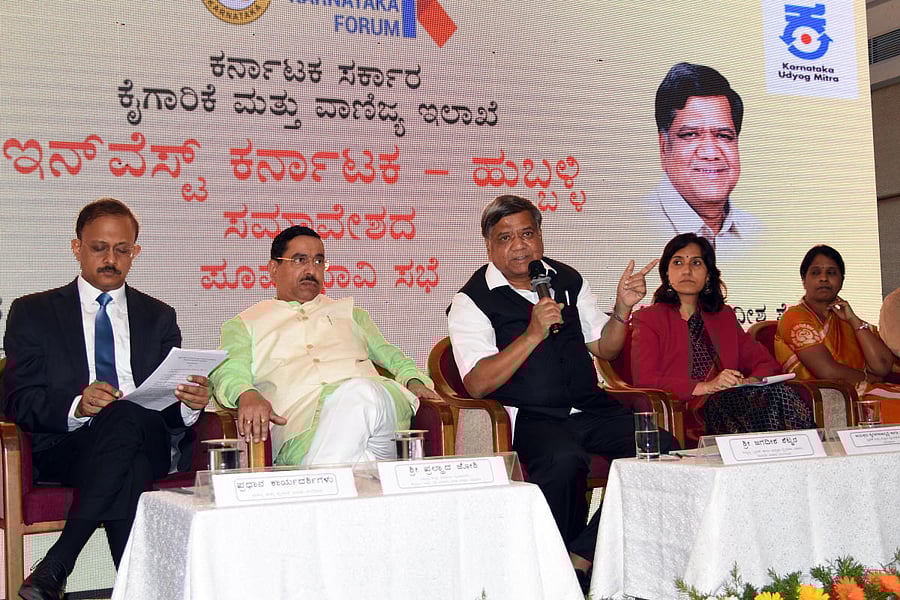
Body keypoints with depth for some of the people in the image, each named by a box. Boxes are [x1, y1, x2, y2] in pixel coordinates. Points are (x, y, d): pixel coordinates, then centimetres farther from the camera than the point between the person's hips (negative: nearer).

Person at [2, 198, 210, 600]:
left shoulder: (159, 317, 21)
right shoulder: (32, 313, 14)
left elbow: (173, 406, 14)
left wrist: (190, 404, -12)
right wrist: (76, 405, -19)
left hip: (149, 442, 2)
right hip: (62, 448, -2)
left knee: (131, 419, -36)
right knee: (129, 417, -37)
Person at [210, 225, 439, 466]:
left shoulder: (349, 312, 37)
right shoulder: (243, 325, 27)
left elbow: (389, 355, 31)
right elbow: (229, 373, 9)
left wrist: (414, 381, 6)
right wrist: (247, 395, -17)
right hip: (300, 414, -3)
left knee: (359, 393, -39)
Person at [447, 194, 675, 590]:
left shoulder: (568, 280, 14)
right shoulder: (471, 301, -3)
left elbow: (604, 348, 19)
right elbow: (477, 384, -14)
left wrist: (622, 308, 0)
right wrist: (534, 333, -21)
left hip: (590, 408, 6)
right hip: (530, 418, -5)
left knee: (663, 448, -18)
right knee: (564, 458, -37)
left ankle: (580, 556, -10)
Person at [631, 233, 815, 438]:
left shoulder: (724, 316, 27)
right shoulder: (649, 318, 9)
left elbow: (766, 362, 20)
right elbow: (644, 380, -6)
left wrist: (752, 380, -5)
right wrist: (706, 387, -18)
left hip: (730, 402, 5)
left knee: (778, 393, -29)